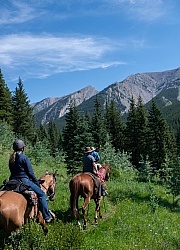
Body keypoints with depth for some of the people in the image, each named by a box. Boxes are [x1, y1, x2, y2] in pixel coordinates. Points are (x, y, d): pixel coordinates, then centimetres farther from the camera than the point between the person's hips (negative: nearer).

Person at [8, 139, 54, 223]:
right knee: (41, 194, 3)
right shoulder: (24, 157, -11)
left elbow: (12, 171, 14)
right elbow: (30, 173, -10)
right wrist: (37, 182, 0)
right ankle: (47, 217, 2)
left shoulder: (11, 158, 9)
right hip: (24, 180, -7)